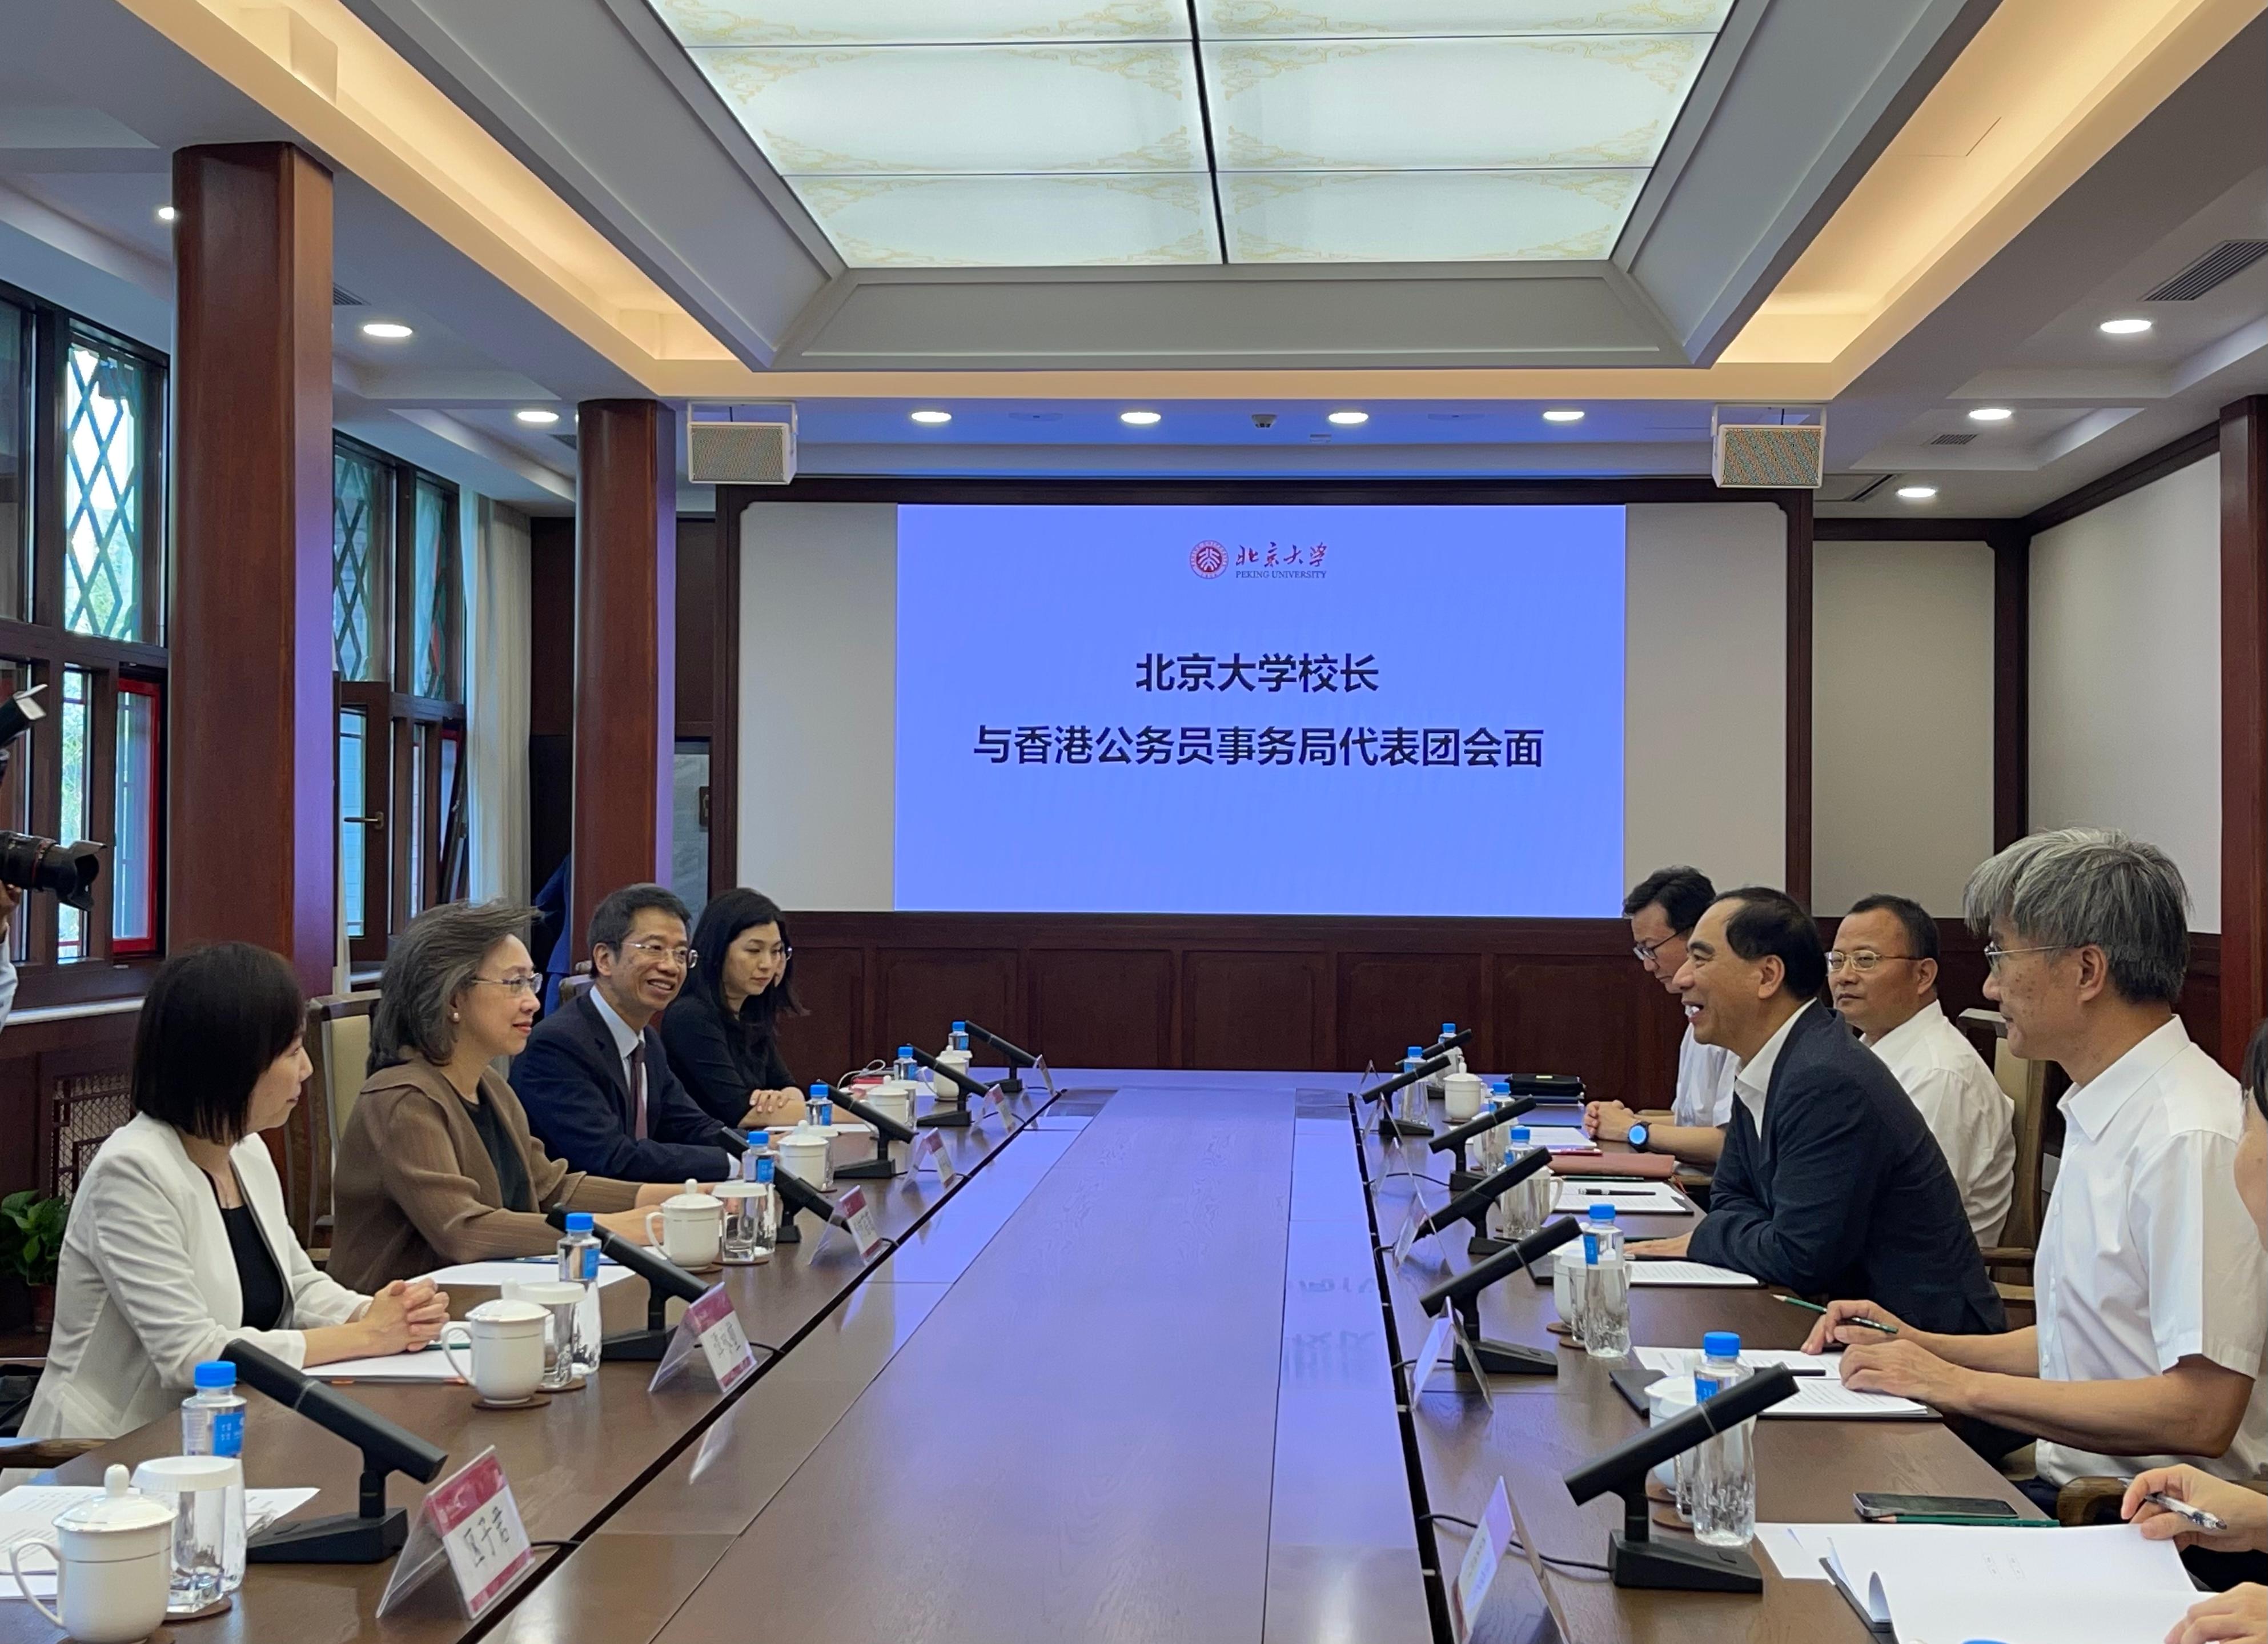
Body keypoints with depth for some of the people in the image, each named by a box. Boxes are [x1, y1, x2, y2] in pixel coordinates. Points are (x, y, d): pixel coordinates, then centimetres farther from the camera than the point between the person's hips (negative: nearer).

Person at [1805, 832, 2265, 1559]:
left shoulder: (2191, 1138, -19)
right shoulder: (2105, 1115, 13)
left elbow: (2200, 1412, -23)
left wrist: (1965, 1387, -18)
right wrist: (1925, 1346, 13)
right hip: (2071, 1487, 9)